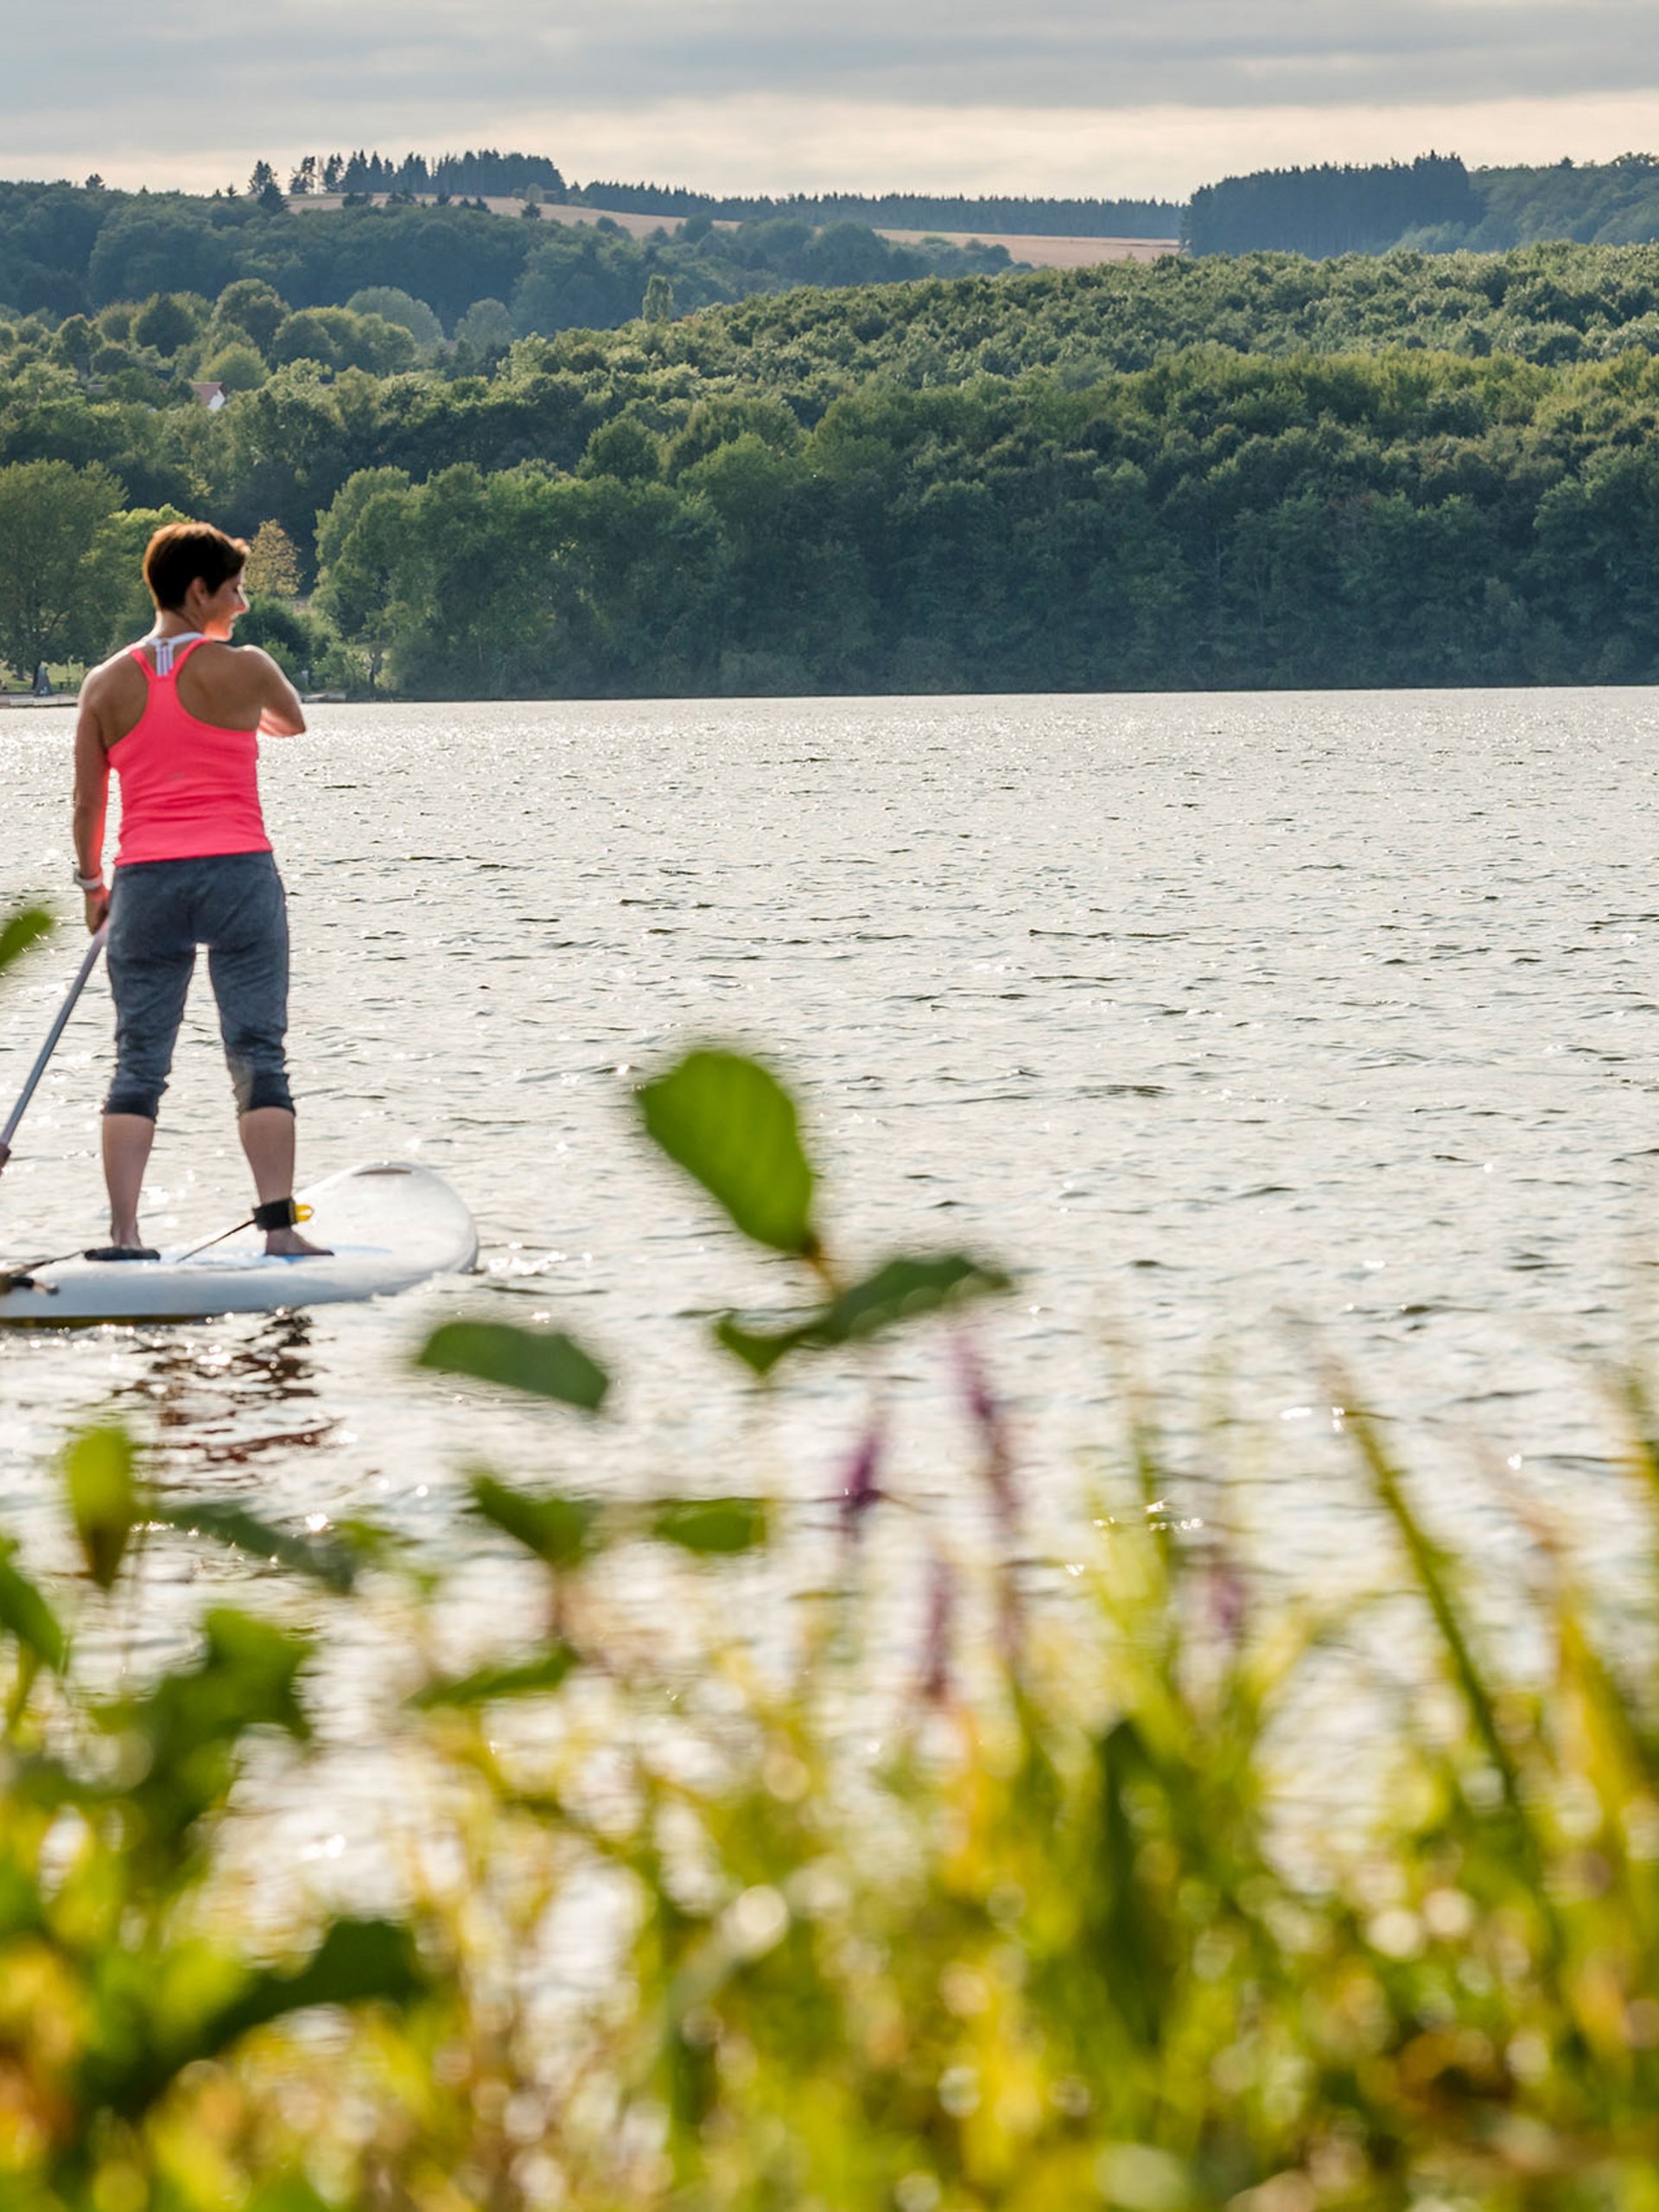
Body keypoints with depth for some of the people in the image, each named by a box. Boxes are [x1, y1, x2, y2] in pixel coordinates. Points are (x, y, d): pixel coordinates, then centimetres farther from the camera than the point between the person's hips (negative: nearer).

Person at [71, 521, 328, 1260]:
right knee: (259, 1055, 1)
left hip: (145, 881, 3)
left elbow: (87, 801, 9)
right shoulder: (242, 669, -2)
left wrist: (91, 881, 23)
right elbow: (293, 722, 19)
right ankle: (278, 1223, -5)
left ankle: (122, 1231, 0)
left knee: (139, 1061, 7)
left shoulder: (106, 684, 5)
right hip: (238, 869, -3)